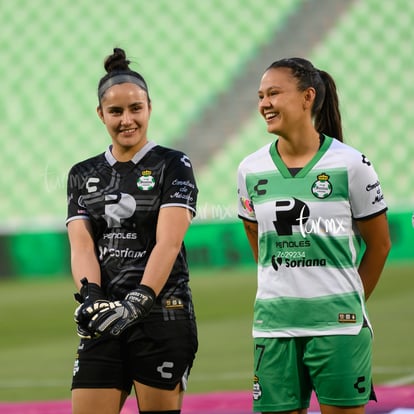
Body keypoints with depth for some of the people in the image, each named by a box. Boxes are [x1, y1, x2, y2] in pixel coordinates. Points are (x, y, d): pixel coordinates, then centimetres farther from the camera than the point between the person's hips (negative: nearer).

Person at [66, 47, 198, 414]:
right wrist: (91, 296, -19)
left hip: (161, 316, -4)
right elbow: (81, 244, 1)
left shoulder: (172, 165, 0)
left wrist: (138, 301, -26)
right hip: (104, 321, 4)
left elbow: (168, 243, -13)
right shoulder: (83, 175, 13)